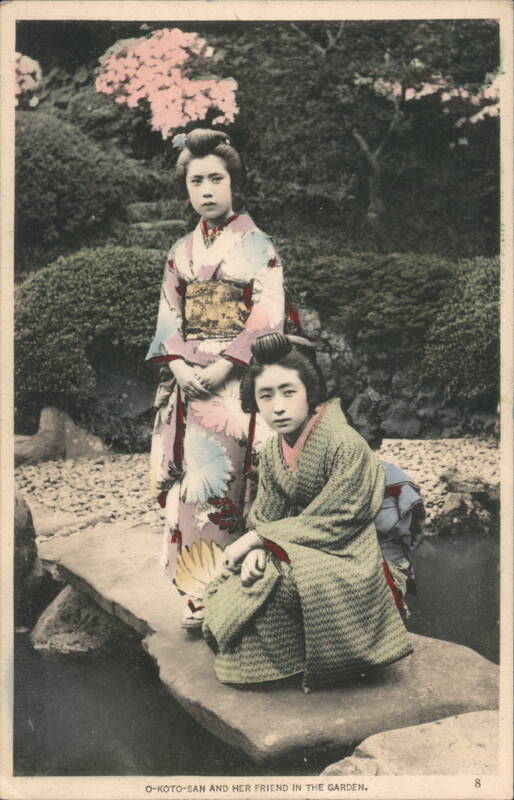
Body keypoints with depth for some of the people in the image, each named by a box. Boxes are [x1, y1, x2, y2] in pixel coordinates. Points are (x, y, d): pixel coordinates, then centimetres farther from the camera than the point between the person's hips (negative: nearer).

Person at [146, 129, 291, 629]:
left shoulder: (256, 245, 0)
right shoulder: (181, 251, 15)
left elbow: (267, 316, -8)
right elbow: (168, 318, 10)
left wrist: (221, 368, -17)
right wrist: (181, 367, -8)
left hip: (238, 381, -4)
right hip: (188, 379, 4)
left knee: (229, 480, -7)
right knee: (192, 480, 2)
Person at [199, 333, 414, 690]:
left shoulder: (345, 444, -22)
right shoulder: (272, 452, 2)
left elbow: (333, 520, -22)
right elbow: (265, 514, 4)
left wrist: (258, 538, -20)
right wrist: (256, 549, -21)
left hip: (339, 554, -7)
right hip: (293, 548, 7)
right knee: (234, 582, -13)